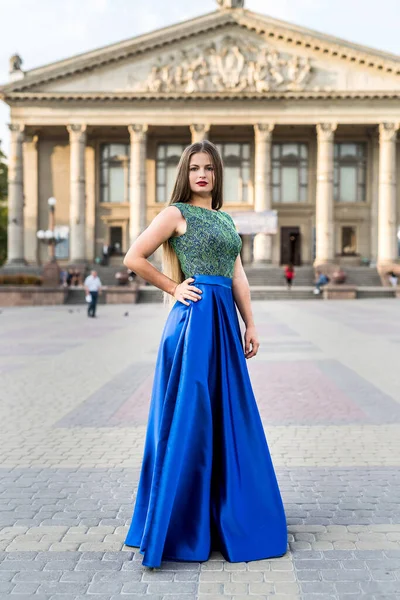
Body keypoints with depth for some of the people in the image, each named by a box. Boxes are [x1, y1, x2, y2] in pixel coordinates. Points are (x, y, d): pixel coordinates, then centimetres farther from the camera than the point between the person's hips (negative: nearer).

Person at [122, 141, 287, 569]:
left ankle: (223, 519, 23)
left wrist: (250, 326, 9)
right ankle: (175, 526, 6)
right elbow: (133, 258, -6)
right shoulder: (177, 213, 0)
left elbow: (238, 278, 16)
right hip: (195, 317, -7)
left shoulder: (225, 219, 20)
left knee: (227, 417, 10)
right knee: (189, 417, -5)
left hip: (225, 321, 7)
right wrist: (173, 288, -4)